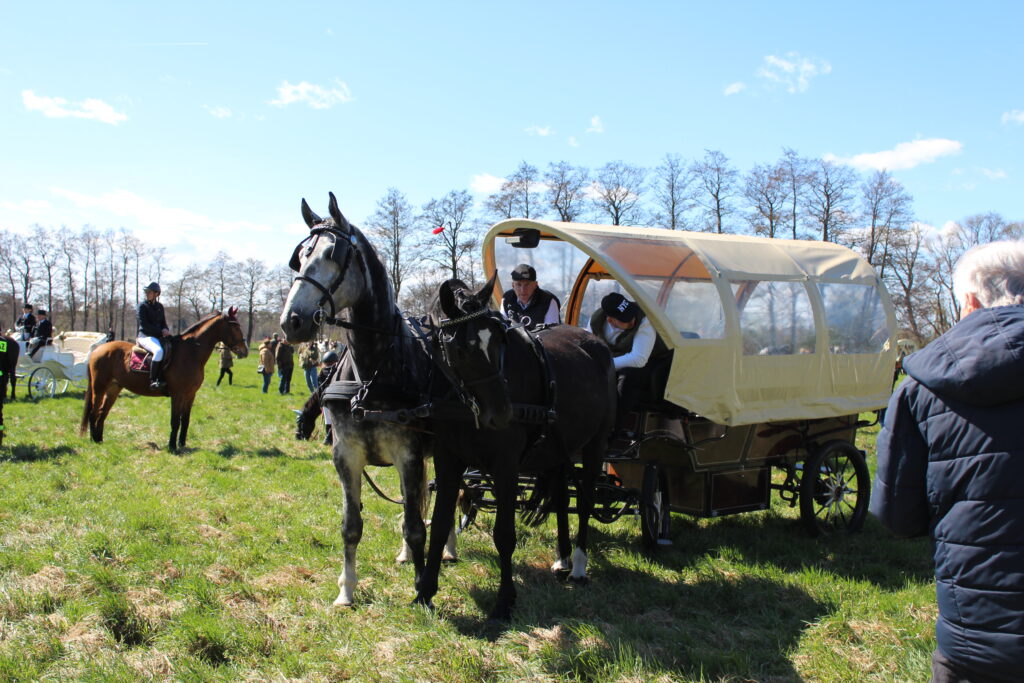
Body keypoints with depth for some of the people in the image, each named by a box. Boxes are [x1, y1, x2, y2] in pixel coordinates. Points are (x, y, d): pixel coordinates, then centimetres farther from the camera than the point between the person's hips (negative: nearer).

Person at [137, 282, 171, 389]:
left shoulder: (160, 306, 15)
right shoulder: (143, 306, -2)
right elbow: (144, 325, -11)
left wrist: (165, 330, -4)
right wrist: (160, 332, -17)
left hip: (158, 336, 7)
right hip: (145, 336, -7)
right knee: (159, 350, -35)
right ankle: (153, 381, -32)